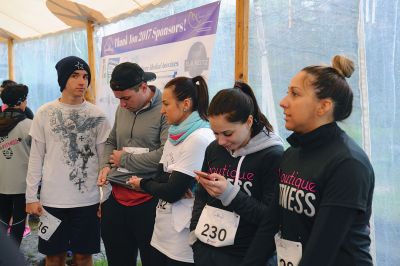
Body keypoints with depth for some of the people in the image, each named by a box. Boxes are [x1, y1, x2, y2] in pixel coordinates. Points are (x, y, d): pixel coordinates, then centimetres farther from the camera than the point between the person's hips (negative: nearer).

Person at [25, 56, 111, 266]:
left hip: (88, 200, 0)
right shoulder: (44, 113, 1)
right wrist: (31, 196, 0)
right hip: (52, 200, 0)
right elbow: (36, 158, 4)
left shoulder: (97, 116, 0)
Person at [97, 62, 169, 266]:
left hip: (149, 202, -7)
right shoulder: (122, 109, 10)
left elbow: (166, 155, -24)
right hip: (117, 198, 7)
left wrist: (125, 160, -11)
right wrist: (105, 166, 2)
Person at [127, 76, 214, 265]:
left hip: (183, 239, -7)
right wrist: (181, 190, -16)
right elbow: (161, 177, 5)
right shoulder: (175, 135, 8)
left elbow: (171, 192, -20)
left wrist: (142, 184, -1)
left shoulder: (200, 139, -19)